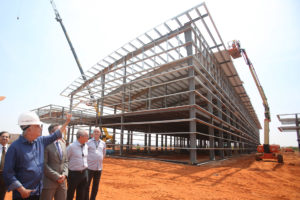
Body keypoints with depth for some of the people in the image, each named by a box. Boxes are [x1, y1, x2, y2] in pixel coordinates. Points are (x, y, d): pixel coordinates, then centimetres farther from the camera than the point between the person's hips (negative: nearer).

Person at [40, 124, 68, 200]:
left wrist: (64, 174, -3)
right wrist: (56, 177, -14)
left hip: (62, 181, 6)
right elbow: (44, 165, -15)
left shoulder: (63, 142, 7)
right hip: (49, 182, -5)